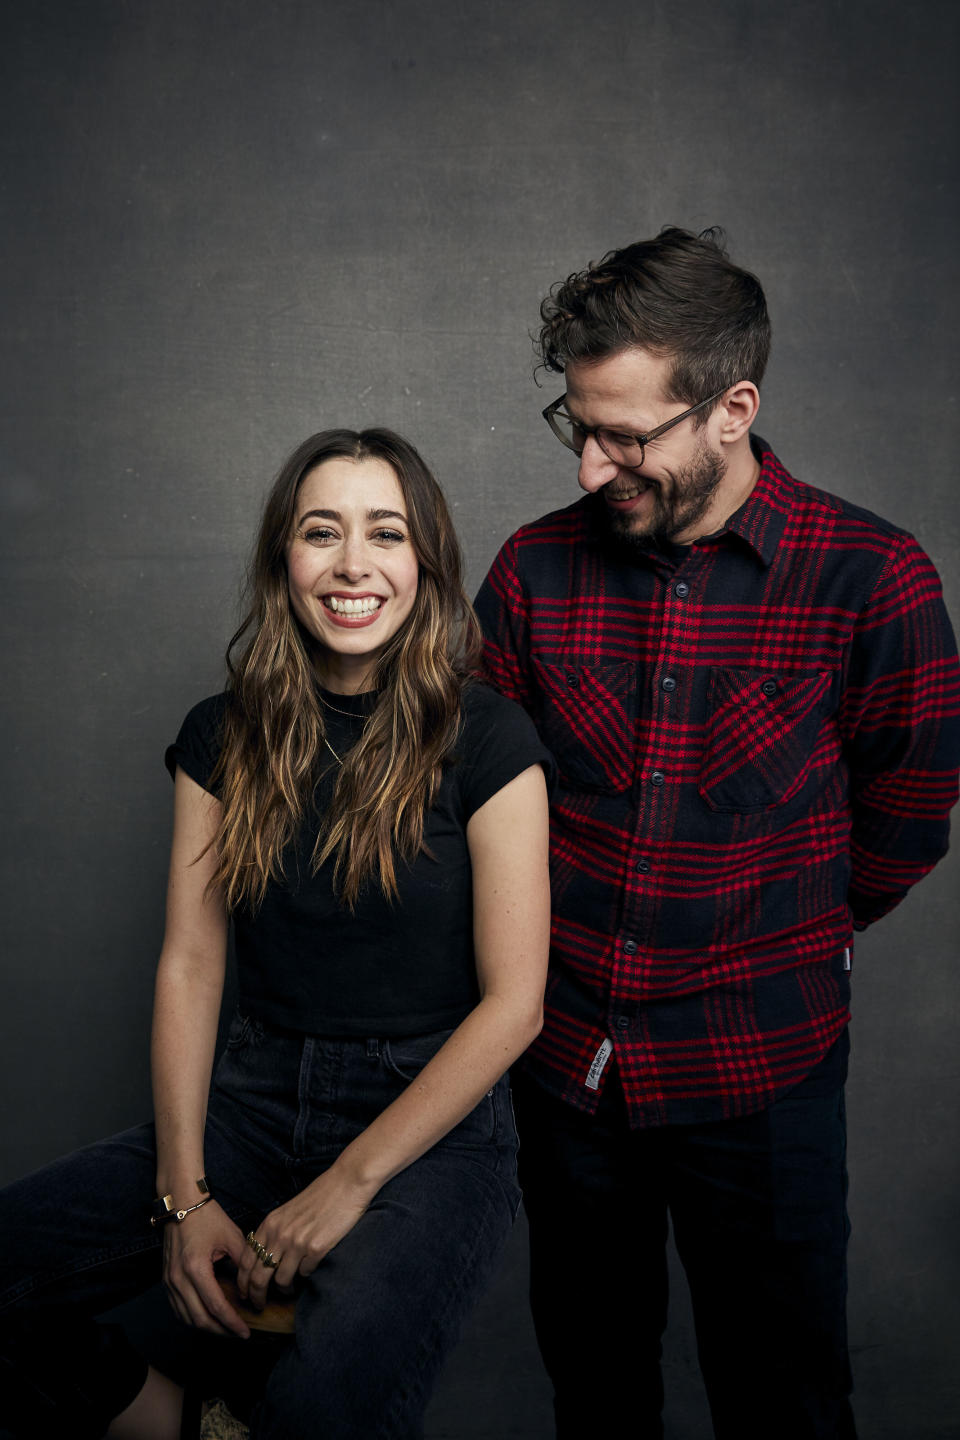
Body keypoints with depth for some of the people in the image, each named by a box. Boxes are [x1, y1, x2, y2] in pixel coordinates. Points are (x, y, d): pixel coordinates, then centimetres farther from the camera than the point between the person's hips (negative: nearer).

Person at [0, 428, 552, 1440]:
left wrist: (350, 1181, -13)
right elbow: (189, 962, 3)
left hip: (433, 1121, -4)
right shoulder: (224, 737, 5)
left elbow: (513, 1000, -9)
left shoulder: (484, 738, -7)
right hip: (253, 1103, 5)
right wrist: (182, 1193, -7)